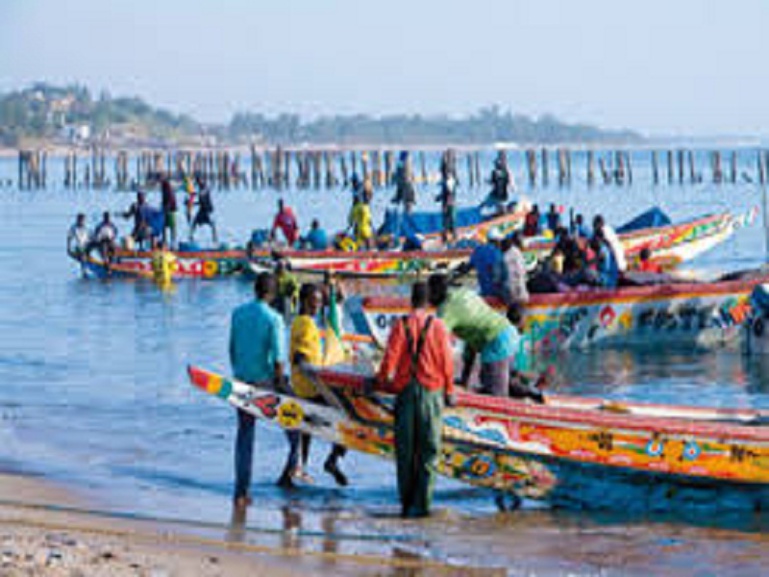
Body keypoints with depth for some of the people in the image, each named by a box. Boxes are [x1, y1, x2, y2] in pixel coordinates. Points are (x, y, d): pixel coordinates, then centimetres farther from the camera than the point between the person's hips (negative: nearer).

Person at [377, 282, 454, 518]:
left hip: (406, 392, 1)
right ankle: (422, 503, -4)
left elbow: (390, 358, -4)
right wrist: (449, 391, 10)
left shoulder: (400, 326, -1)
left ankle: (406, 502, 9)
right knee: (428, 449, 3)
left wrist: (382, 381, 12)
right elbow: (446, 361, 1)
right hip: (431, 392, -1)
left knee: (405, 449, 8)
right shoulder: (437, 326, -1)